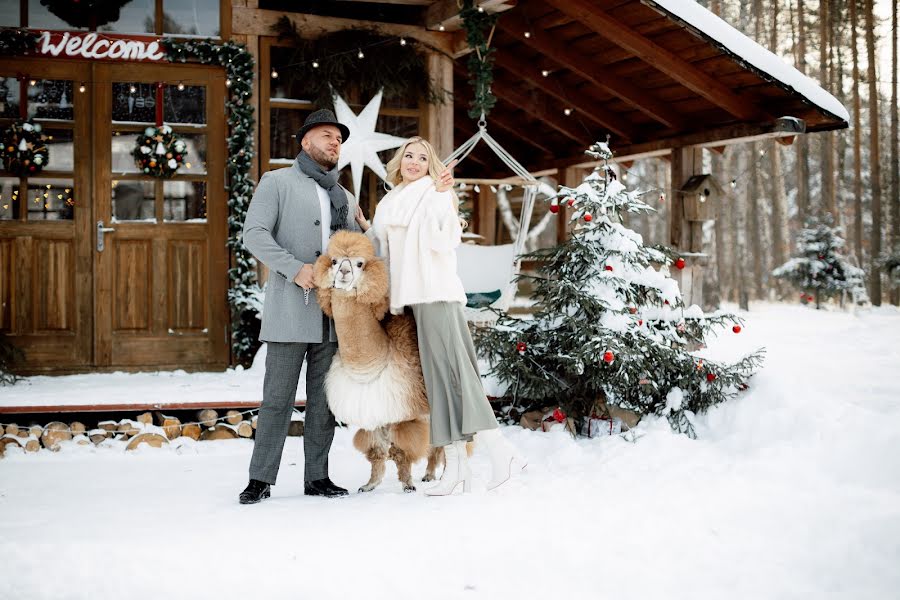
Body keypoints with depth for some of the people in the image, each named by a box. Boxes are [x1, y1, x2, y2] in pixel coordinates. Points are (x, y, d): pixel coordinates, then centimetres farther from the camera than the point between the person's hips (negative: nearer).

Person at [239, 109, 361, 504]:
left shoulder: (345, 198, 22)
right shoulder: (277, 183, 5)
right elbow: (254, 234, -6)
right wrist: (294, 268, -16)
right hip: (290, 309, -5)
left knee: (324, 398, 7)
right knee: (278, 397, -5)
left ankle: (317, 477, 13)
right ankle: (260, 479, 1)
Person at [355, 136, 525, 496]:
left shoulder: (435, 195, 2)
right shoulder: (389, 204, 22)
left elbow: (441, 243, -11)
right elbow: (385, 253, 27)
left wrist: (444, 199, -16)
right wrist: (366, 229, 17)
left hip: (436, 293, -7)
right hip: (409, 298, 7)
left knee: (449, 370, -16)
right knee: (439, 375, 2)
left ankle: (499, 450, -18)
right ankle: (457, 464, -1)